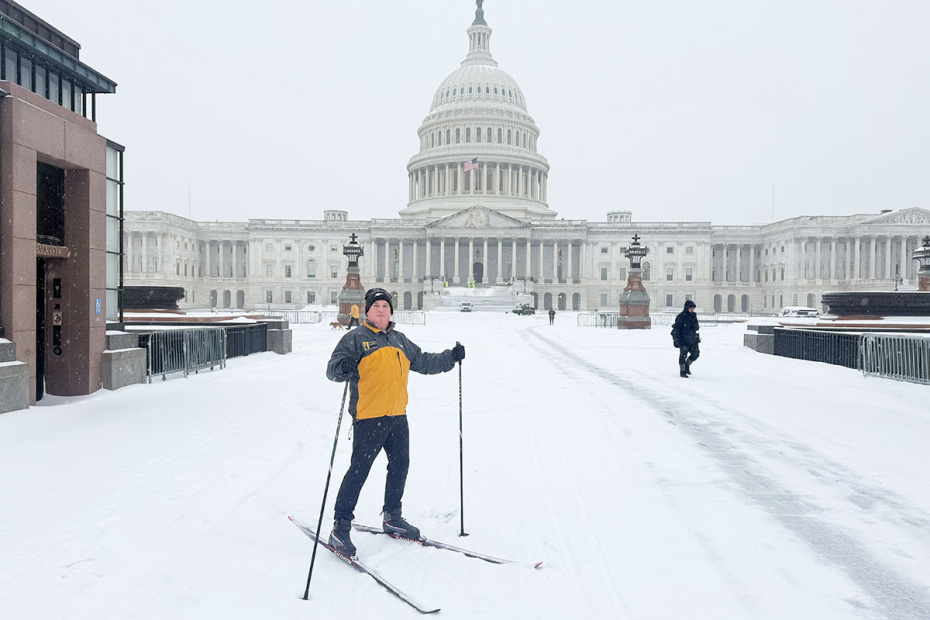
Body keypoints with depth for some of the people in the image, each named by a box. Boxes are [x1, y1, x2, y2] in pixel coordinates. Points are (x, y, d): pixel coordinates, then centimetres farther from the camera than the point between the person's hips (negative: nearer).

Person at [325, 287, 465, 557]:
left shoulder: (400, 340, 18)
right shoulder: (355, 338, -2)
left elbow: (424, 362, 26)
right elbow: (333, 369, -10)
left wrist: (450, 357, 16)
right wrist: (343, 367, -32)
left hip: (397, 416, 7)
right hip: (368, 417, -7)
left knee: (400, 467, 14)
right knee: (359, 471, -6)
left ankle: (392, 519, 32)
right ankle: (340, 528, 6)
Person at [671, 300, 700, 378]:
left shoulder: (693, 315, 9)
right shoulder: (681, 316, -12)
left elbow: (696, 326, 22)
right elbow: (676, 328, -13)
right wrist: (675, 339, -17)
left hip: (692, 338, 7)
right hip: (684, 339, -6)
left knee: (695, 353, 6)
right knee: (683, 355, -3)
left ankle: (687, 366, 27)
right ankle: (682, 372, 7)